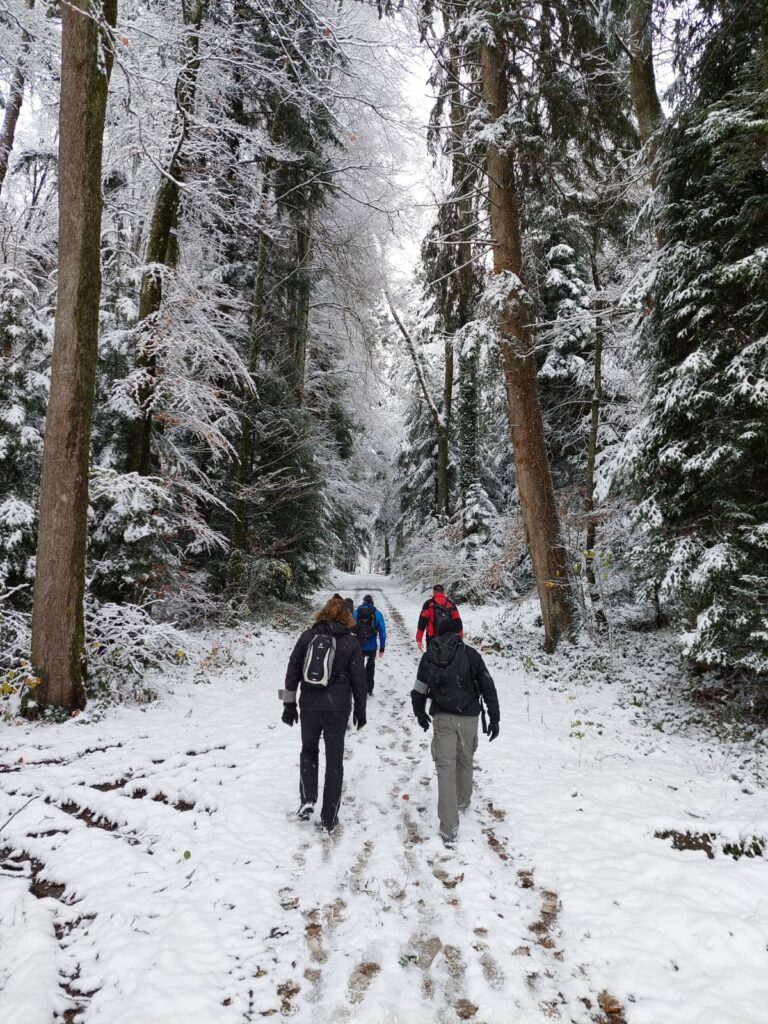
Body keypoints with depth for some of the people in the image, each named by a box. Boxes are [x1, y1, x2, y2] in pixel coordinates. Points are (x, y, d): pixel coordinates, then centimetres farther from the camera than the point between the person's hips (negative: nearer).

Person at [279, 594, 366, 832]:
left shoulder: (307, 636, 2)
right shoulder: (351, 642, -3)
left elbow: (292, 672, 3)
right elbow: (358, 680, 0)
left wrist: (289, 704, 11)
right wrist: (360, 710, 11)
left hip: (309, 706, 1)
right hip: (337, 708, -1)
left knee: (309, 751, 23)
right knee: (334, 760, 10)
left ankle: (307, 800, 8)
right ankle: (329, 817, 15)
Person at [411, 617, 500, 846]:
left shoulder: (429, 656, 2)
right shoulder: (471, 654, -4)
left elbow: (418, 691, 6)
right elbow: (488, 687, -6)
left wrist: (420, 714, 23)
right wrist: (494, 718, 2)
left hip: (442, 718, 0)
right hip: (468, 717, 0)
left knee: (446, 768, 0)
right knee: (465, 760, 23)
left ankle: (449, 829, -5)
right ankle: (463, 800, 46)